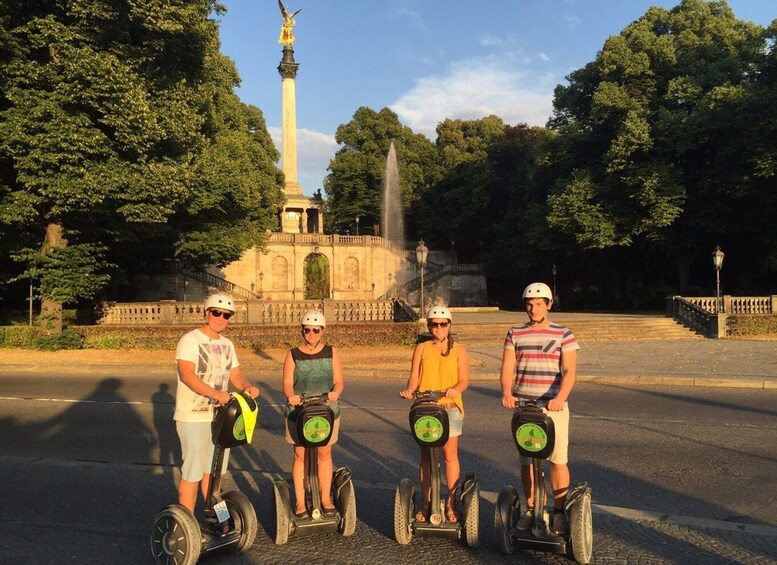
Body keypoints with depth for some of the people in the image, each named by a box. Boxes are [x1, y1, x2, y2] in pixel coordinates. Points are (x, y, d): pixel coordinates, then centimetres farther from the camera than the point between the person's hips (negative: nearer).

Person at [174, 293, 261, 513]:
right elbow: (187, 375, -24)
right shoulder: (190, 340, -12)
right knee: (192, 472, -3)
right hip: (193, 418, -7)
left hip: (220, 415, 7)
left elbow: (235, 374, 13)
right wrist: (215, 393, -36)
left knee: (212, 469, 17)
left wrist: (247, 386, -10)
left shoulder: (227, 345, 12)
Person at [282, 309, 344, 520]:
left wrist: (335, 392, -23)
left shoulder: (332, 353, 5)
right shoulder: (293, 355, 3)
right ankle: (300, 502, 10)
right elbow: (287, 383, -5)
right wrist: (291, 396, -26)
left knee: (324, 453, 7)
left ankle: (326, 498, 21)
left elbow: (338, 381, -1)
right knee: (300, 454, 1)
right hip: (299, 411, -1)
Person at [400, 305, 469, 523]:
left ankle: (451, 502, 10)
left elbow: (464, 380, -1)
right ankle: (426, 502, 16)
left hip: (450, 407, -1)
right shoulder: (421, 349, 10)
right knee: (426, 455, 7)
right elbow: (414, 376, 5)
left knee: (450, 454, -1)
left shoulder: (458, 350, 6)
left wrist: (456, 389, -22)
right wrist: (409, 390, -16)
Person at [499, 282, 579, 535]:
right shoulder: (515, 334, 8)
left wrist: (560, 397, -27)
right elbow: (507, 368, 1)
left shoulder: (563, 335, 1)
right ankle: (530, 508, 21)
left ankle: (559, 511, 13)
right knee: (526, 460, 8)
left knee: (558, 460, -1)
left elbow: (569, 370, -10)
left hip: (554, 407, -2)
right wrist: (507, 393, -19)